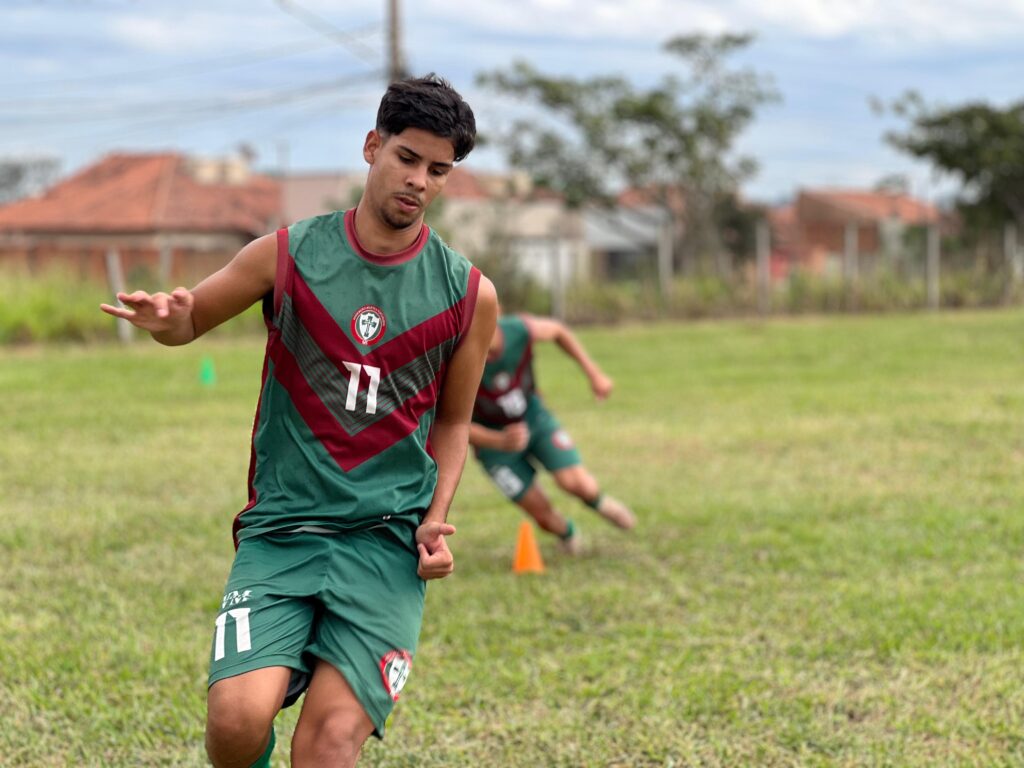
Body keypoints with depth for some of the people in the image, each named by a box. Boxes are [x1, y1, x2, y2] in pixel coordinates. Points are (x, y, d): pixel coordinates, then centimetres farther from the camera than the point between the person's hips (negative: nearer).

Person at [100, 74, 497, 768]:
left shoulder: (470, 294, 5)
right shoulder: (287, 256, 3)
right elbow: (188, 323, 15)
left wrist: (435, 520, 1)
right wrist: (167, 319, -10)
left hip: (389, 536, 0)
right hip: (281, 528, 0)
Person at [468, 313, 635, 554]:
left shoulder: (519, 330, -26)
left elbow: (557, 331, -2)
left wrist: (594, 374, 0)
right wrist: (501, 441, -41)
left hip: (532, 415, 2)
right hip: (492, 436, -2)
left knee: (576, 483, -16)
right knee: (544, 515, 0)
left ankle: (596, 500, 22)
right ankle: (567, 533, 37)